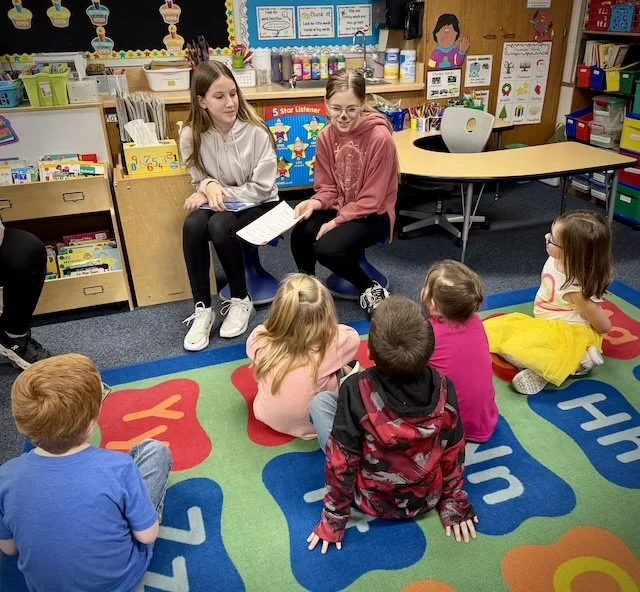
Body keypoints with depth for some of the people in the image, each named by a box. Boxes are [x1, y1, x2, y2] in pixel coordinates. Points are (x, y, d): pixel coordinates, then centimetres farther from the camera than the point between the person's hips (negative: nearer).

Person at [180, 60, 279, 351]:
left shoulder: (256, 132, -18)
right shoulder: (192, 135, -8)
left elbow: (261, 188, -14)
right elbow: (198, 180, 4)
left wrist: (218, 193, -21)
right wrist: (209, 186, -21)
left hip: (258, 206, -3)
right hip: (219, 204, 3)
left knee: (220, 226, -33)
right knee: (192, 226, -30)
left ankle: (241, 300, -9)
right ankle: (202, 309, -16)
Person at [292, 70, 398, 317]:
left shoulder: (379, 137, -20)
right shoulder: (326, 136, -4)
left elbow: (371, 200, -17)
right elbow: (327, 188, 4)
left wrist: (335, 222, -21)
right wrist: (315, 203, -18)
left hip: (373, 214, -5)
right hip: (338, 207, 5)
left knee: (327, 248, -30)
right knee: (300, 232, -25)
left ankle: (371, 289, -3)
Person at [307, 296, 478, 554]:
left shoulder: (356, 390, -29)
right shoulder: (443, 388, -21)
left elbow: (341, 462, -21)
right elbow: (453, 453, -8)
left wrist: (334, 520, -6)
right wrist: (455, 504, 8)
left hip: (373, 500, -3)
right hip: (427, 499, 3)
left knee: (321, 402, 2)